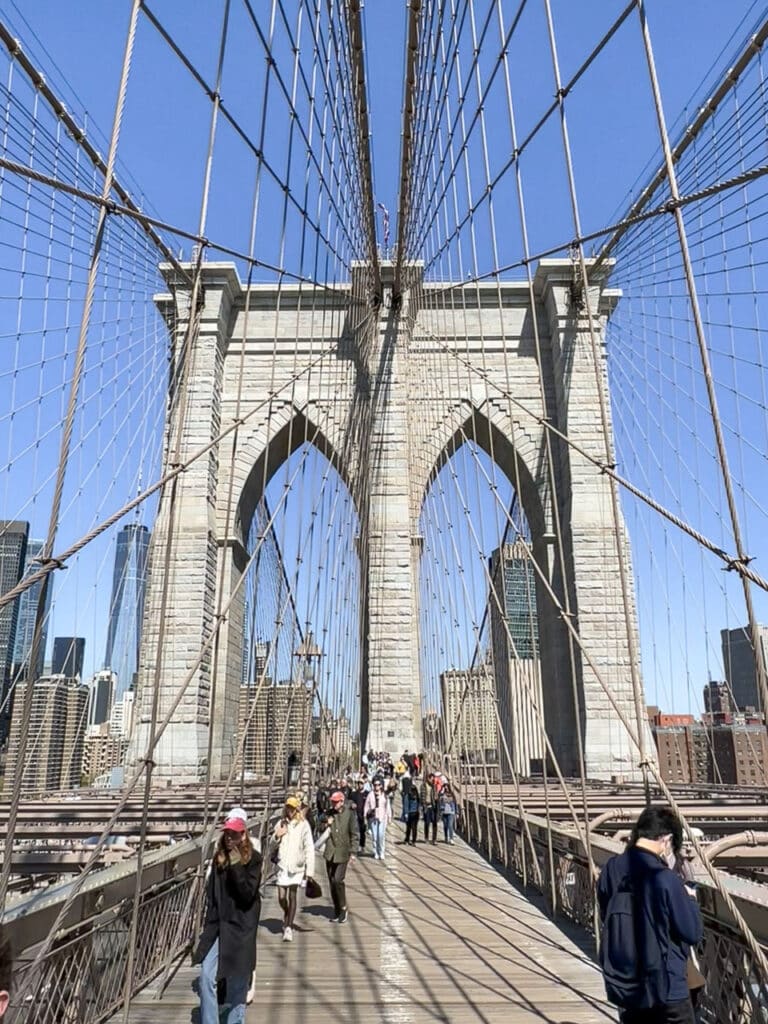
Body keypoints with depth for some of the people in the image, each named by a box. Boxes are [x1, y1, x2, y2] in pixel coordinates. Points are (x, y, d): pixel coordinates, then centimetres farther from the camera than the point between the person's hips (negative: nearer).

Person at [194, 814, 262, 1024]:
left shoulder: (253, 858, -10)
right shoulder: (219, 858, 5)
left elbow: (248, 894, -18)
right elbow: (212, 894, 12)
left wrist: (236, 866, -25)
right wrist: (209, 924, 10)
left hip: (241, 928, -4)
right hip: (217, 925, 4)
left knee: (237, 982, 8)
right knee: (206, 977, -3)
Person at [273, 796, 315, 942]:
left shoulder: (303, 825, -6)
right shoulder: (281, 824, 5)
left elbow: (309, 848, -7)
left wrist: (310, 870, -11)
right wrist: (277, 837, -10)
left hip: (297, 865, -3)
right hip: (282, 864, 3)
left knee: (292, 896, -5)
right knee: (281, 898, 7)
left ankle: (289, 927, 7)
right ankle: (287, 915, 37)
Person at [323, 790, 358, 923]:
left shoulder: (350, 814, -7)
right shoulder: (330, 813, 5)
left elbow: (354, 834, -4)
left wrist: (352, 851, -8)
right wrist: (327, 825, -6)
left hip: (343, 852, -5)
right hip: (330, 852, 5)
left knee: (338, 880, -13)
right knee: (332, 881, 9)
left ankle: (343, 908, 5)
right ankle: (337, 911, 23)